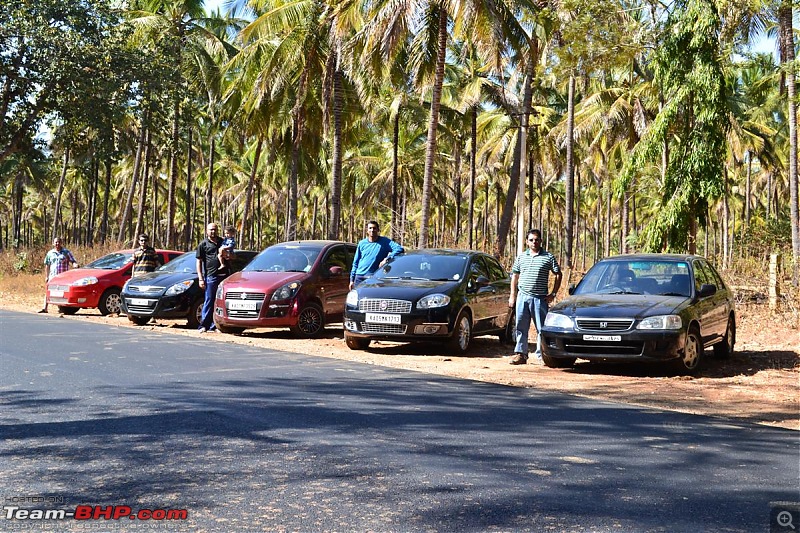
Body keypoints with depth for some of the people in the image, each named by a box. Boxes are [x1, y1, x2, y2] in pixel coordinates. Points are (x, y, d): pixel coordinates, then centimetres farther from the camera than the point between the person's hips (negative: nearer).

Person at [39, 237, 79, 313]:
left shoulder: (66, 252, 6)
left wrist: (75, 265, -22)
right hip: (52, 276, 3)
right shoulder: (50, 253, 14)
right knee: (47, 292, -4)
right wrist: (46, 276, 10)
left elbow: (73, 261, 2)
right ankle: (45, 308, -4)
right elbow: (47, 265, 16)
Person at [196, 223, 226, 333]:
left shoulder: (223, 242, 17)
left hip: (223, 275, 4)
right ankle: (203, 325, -1)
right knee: (209, 301, -5)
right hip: (211, 276, -4)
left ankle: (215, 325, 10)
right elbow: (199, 262, 3)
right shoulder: (203, 244, 6)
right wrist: (200, 278, -4)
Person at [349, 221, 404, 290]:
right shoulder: (362, 243, 9)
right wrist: (352, 279, 9)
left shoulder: (384, 241, -1)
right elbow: (355, 262, 13)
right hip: (359, 277, 3)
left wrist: (387, 258, -25)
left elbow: (400, 249, -15)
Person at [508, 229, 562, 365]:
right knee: (521, 327, 2)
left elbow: (558, 275, 6)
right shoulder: (521, 257, 12)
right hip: (522, 296, 3)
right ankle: (520, 353, 7)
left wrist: (553, 294, -1)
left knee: (542, 328, 0)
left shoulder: (548, 257, 2)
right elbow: (515, 276, 17)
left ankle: (540, 355, 7)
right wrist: (512, 295, 10)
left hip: (540, 298, -2)